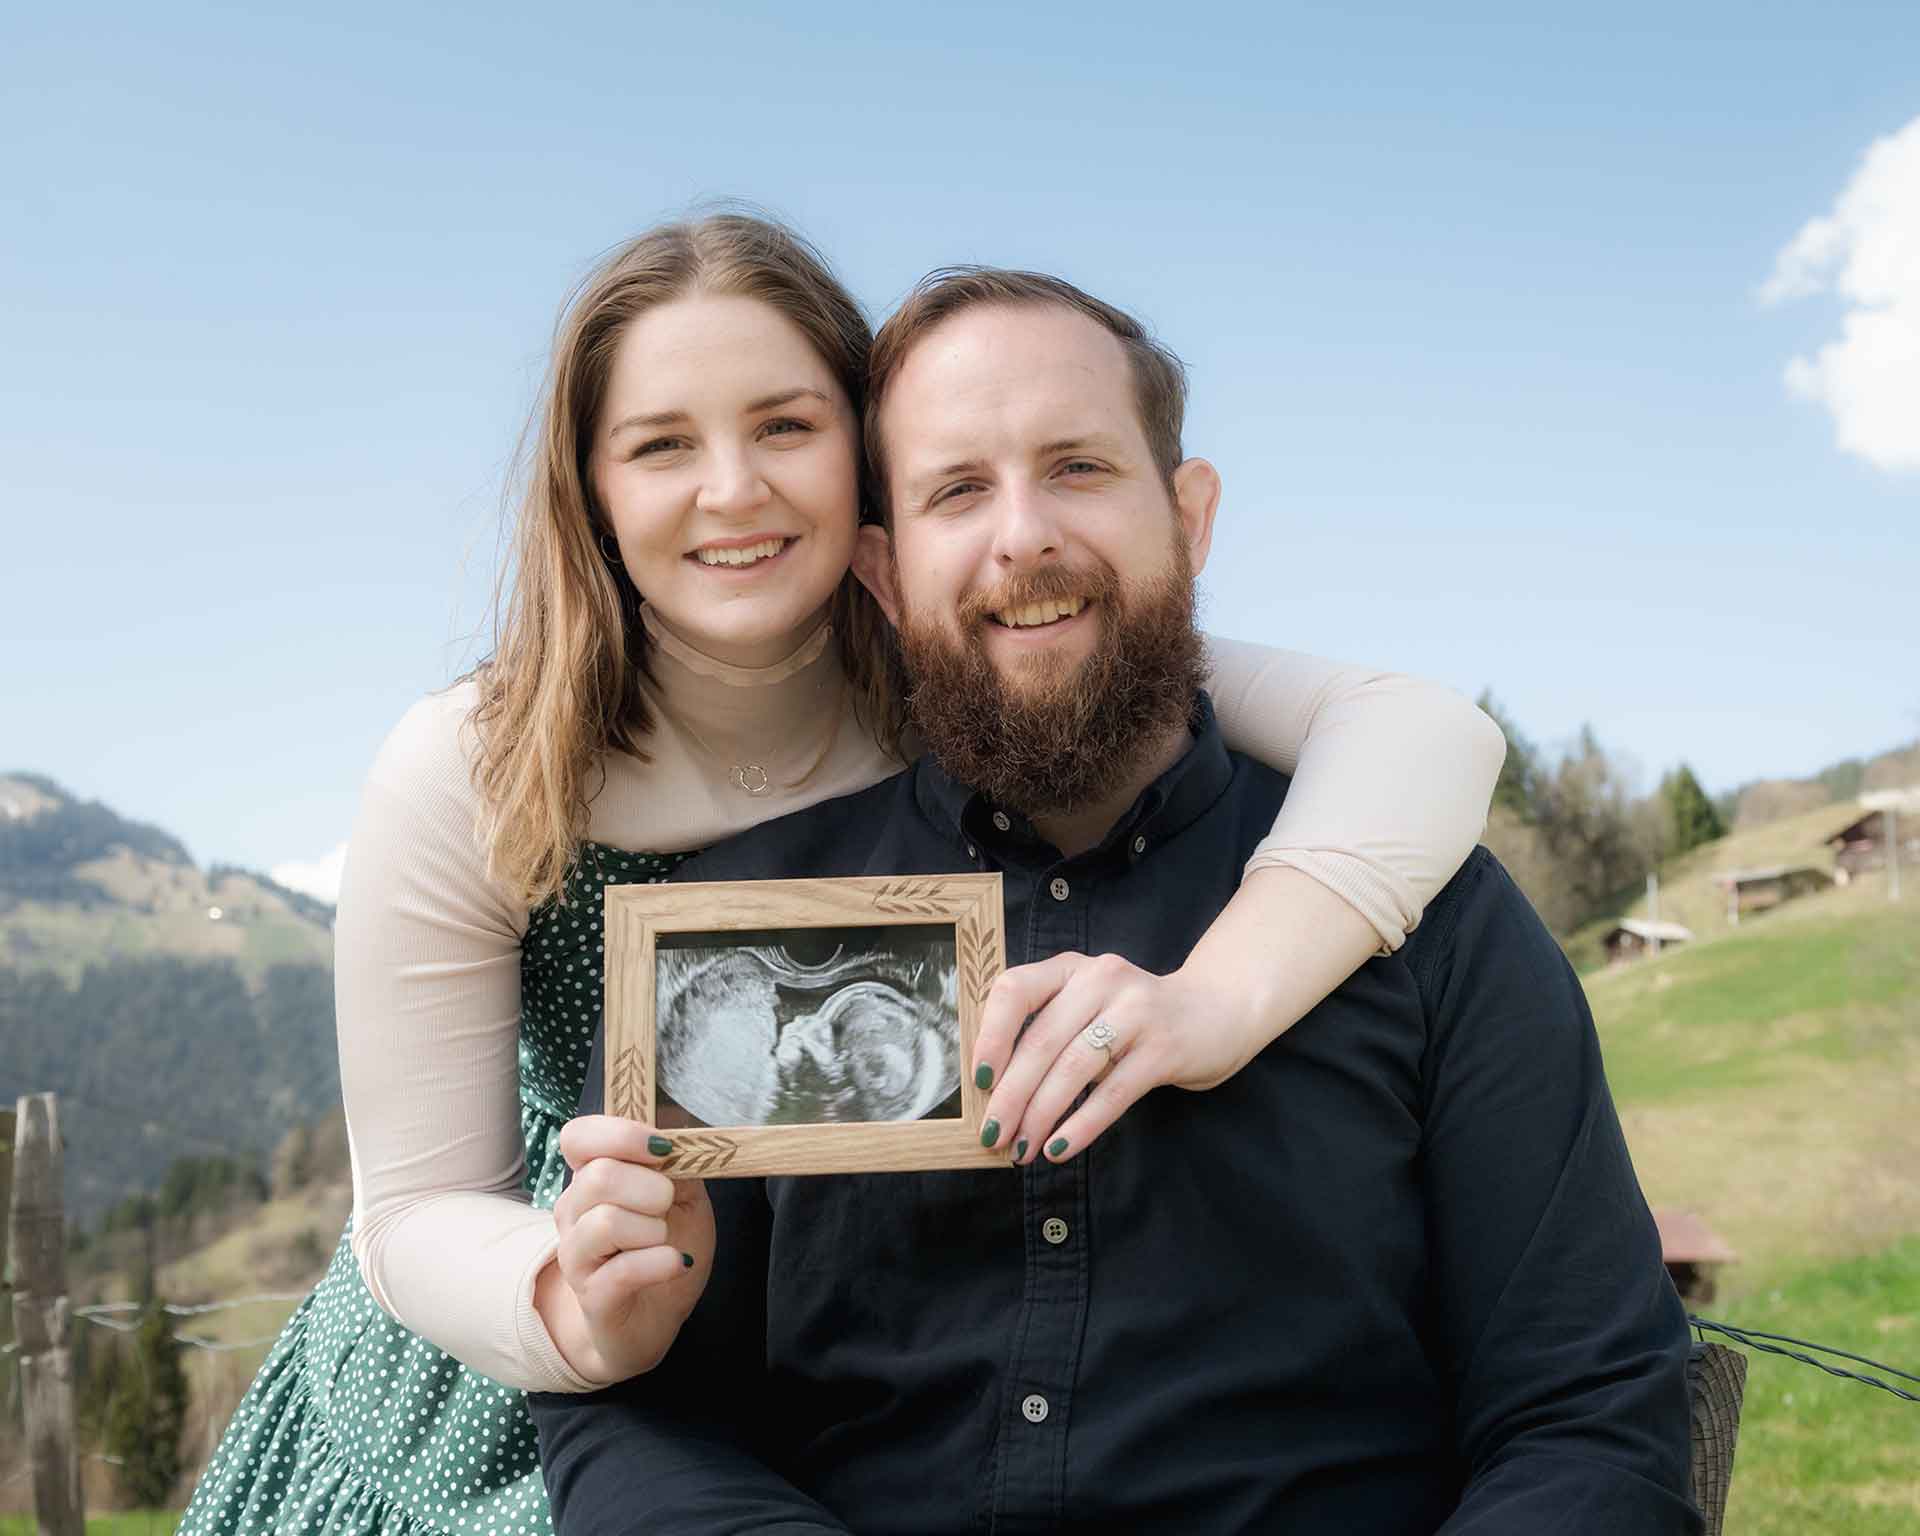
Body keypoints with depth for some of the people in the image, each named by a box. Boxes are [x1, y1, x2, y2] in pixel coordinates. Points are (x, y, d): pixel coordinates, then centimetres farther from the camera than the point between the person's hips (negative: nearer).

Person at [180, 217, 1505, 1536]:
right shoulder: (464, 782, -21)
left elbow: (1424, 732, -30)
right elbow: (420, 1213, -15)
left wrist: (1210, 1007, -48)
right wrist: (587, 1314, -38)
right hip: (524, 1404, -1)